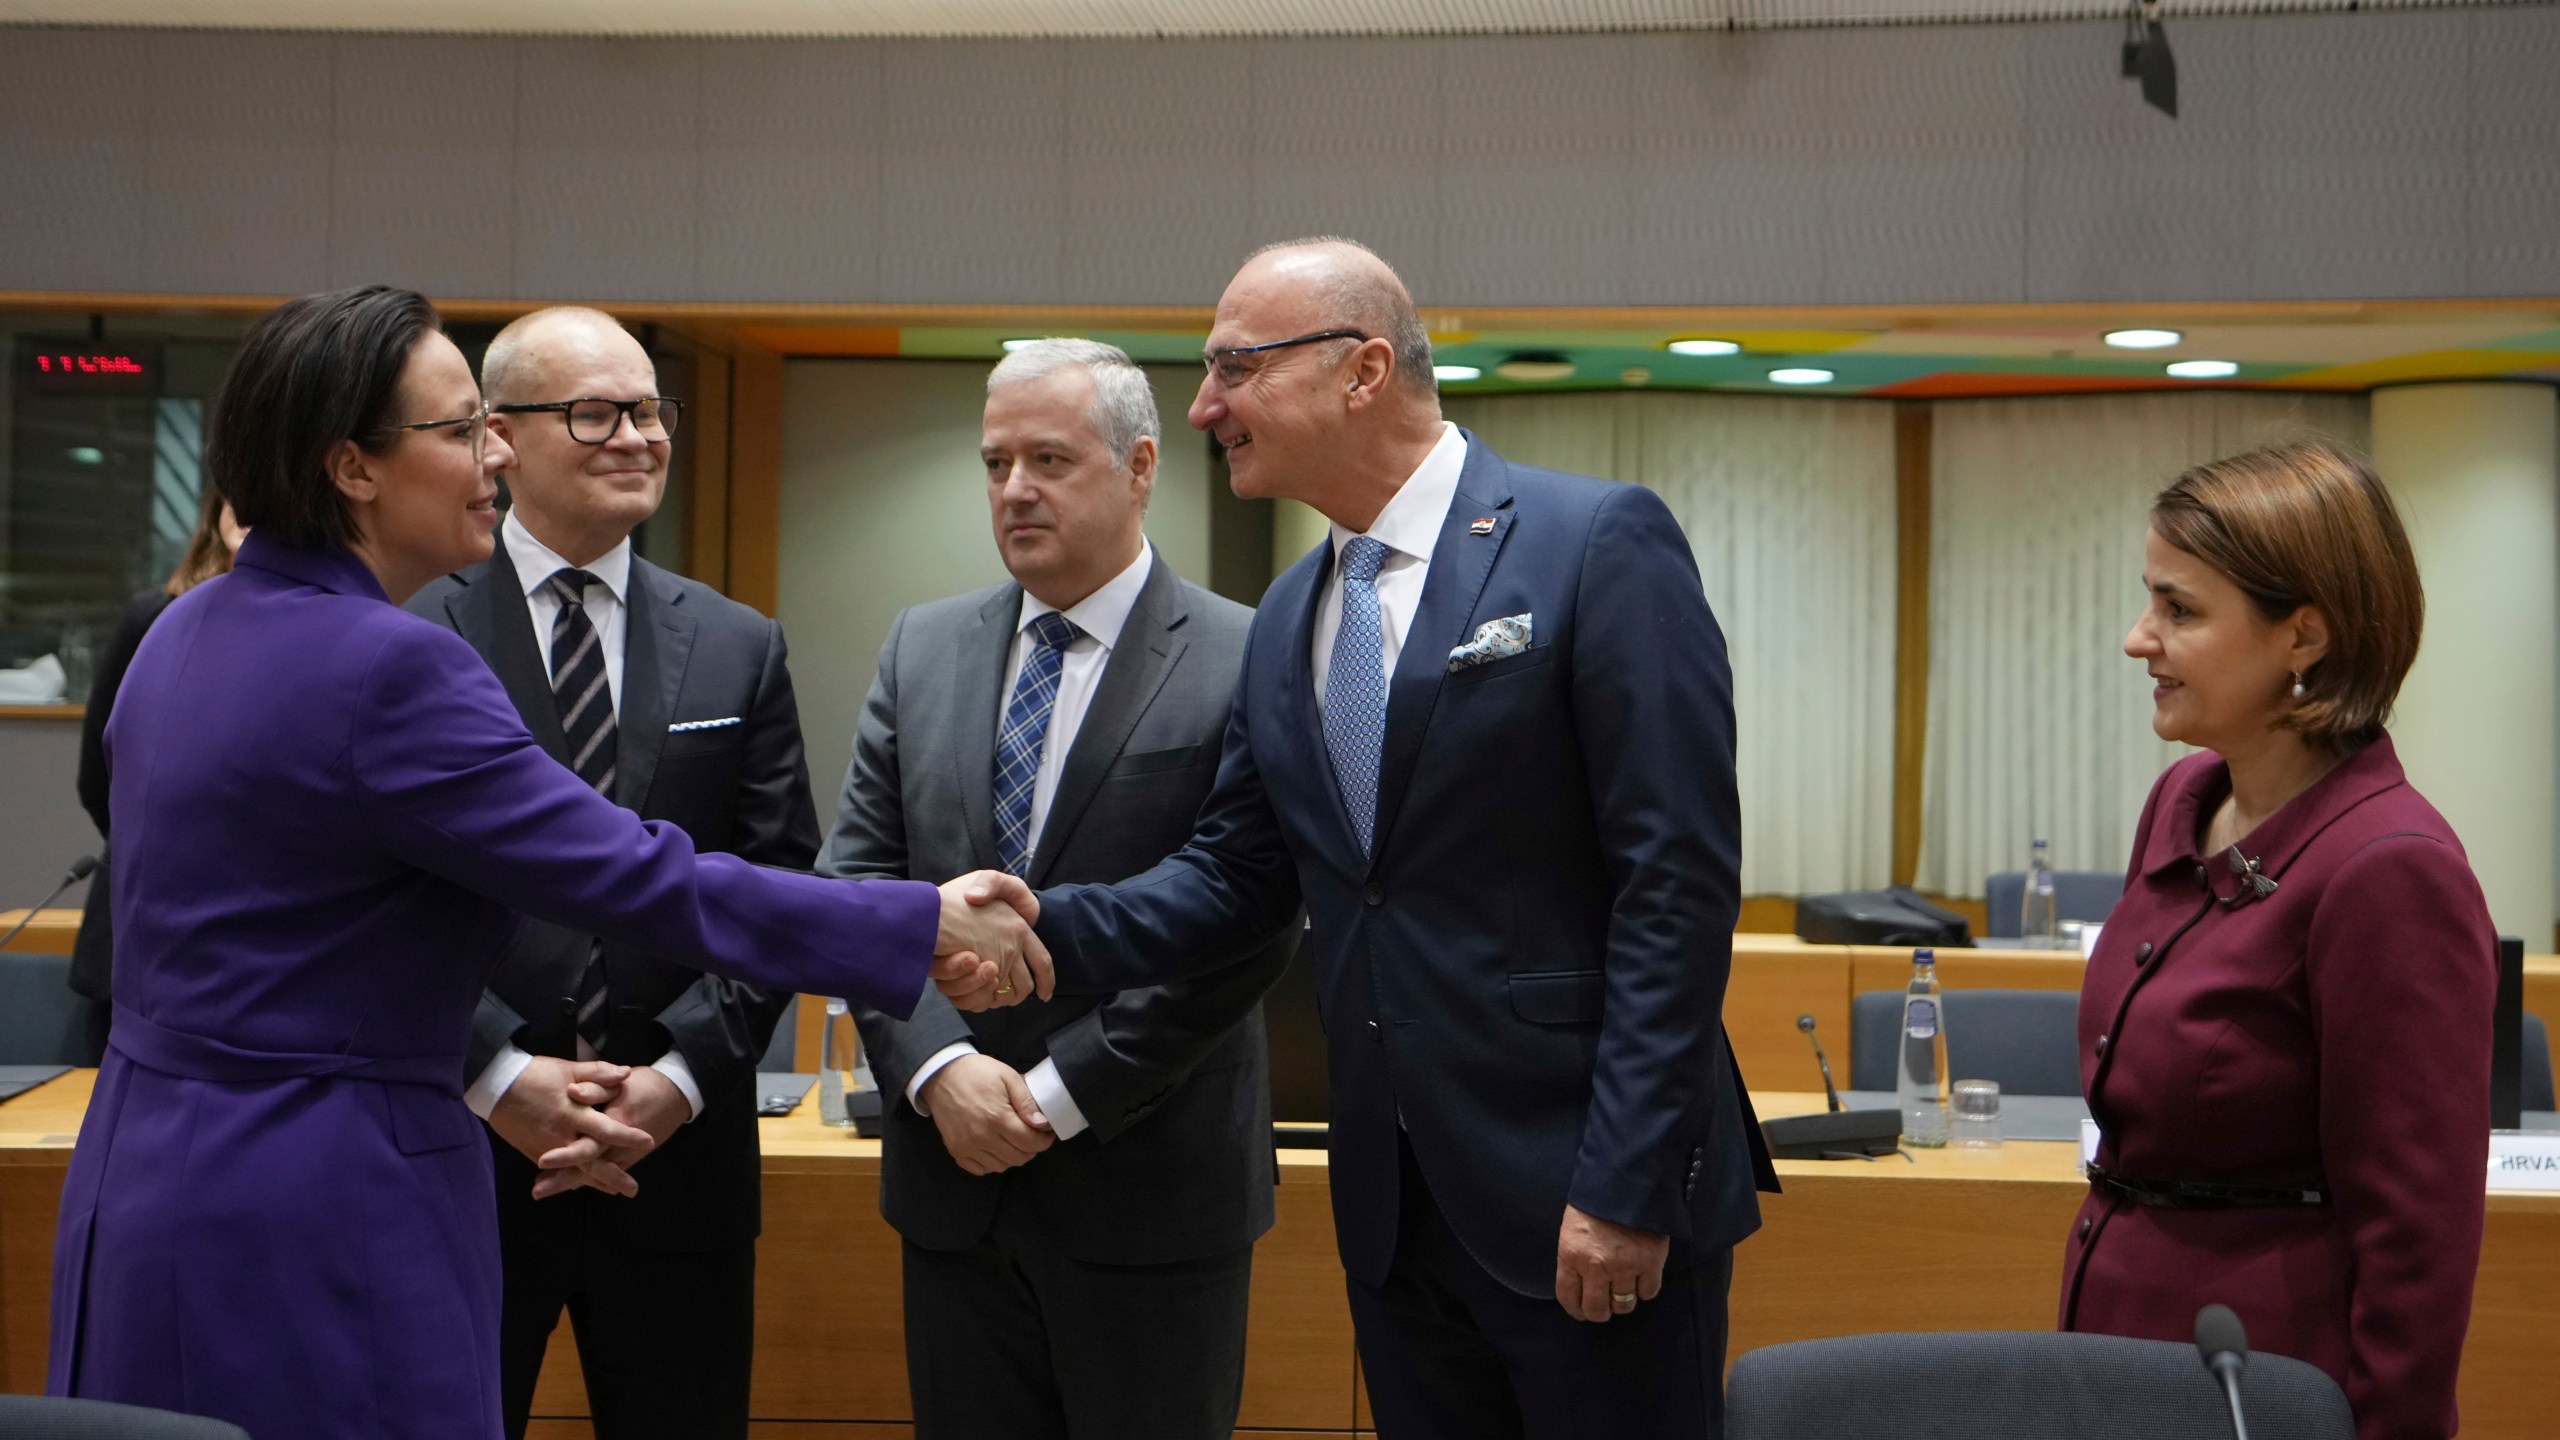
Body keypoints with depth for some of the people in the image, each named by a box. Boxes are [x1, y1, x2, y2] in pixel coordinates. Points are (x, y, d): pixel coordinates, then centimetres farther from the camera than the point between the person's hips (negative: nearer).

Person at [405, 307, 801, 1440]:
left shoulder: (737, 647, 9)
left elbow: (779, 889, 5)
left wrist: (686, 1069, -8)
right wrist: (494, 1071, -14)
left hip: (681, 1144, 2)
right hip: (460, 1137, -2)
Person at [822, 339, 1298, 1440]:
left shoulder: (1244, 665, -7)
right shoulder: (922, 650, 9)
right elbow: (856, 880, 6)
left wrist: (1060, 1093, -13)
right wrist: (939, 1066, -10)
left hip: (1152, 1190, -4)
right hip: (955, 1181, 4)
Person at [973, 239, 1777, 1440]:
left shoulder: (1598, 542, -10)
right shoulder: (1286, 620, 12)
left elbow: (1678, 877, -15)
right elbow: (1237, 870, 14)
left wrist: (1628, 1185, -18)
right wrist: (1054, 929, -5)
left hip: (1581, 1193, -6)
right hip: (1392, 1205, 7)